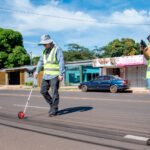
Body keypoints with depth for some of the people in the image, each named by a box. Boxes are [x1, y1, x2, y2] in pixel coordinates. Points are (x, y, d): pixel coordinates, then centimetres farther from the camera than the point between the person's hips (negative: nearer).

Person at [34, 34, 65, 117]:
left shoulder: (57, 49, -8)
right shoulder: (45, 51, 15)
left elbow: (61, 62, -14)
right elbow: (41, 61, 20)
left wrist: (61, 74, -20)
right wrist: (37, 71, 9)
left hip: (55, 75, -8)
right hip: (46, 75, 8)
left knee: (54, 93, -5)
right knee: (43, 91, 8)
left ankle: (54, 110, 4)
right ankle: (52, 105, 23)